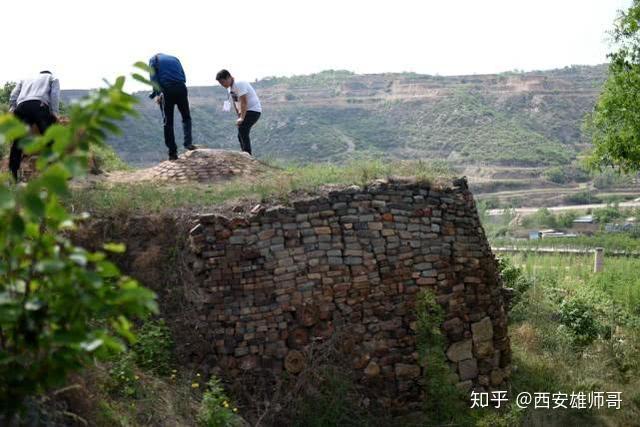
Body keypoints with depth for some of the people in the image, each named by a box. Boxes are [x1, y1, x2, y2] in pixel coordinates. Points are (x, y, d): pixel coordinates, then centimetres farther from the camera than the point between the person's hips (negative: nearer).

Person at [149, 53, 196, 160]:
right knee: (186, 117, 17)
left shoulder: (154, 59, 16)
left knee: (168, 122, 4)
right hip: (181, 89, 2)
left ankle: (173, 152, 2)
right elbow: (183, 77, 15)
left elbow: (154, 77, 0)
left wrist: (157, 94, -4)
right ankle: (188, 142, -2)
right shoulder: (175, 59, 26)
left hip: (167, 90, -2)